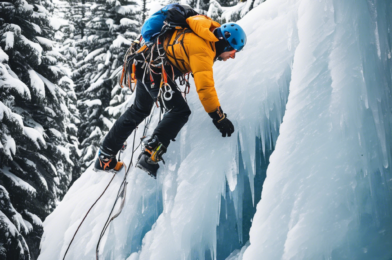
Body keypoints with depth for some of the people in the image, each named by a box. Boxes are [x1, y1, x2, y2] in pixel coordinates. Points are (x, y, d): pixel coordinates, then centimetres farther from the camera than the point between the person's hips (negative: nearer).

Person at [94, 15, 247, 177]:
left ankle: (105, 158, 33)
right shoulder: (202, 49, -22)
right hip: (155, 69, -11)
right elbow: (205, 86, -30)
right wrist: (218, 117, -26)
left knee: (139, 111, 23)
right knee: (180, 111, -13)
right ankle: (150, 156, -15)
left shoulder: (207, 34, 5)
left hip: (146, 65, 11)